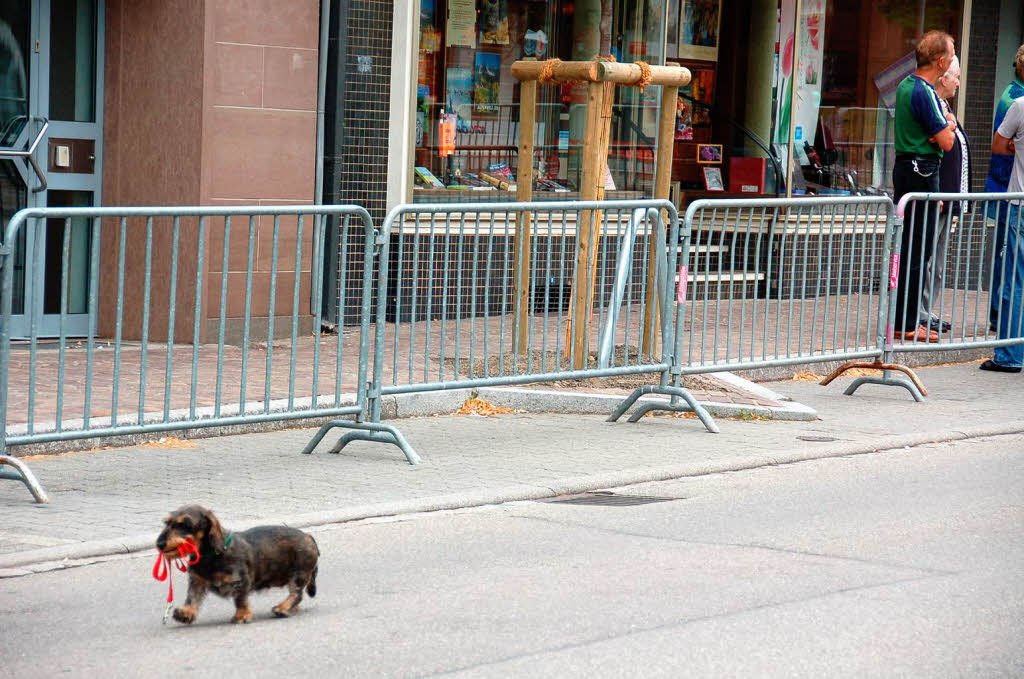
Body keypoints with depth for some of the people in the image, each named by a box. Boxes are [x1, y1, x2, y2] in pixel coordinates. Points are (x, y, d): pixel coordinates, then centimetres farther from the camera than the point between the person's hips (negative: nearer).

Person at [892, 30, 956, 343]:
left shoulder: (906, 85, 12)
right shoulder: (925, 92, -18)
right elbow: (947, 142, -18)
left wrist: (944, 127, -1)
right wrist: (950, 125, 3)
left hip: (904, 167, 10)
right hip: (922, 171, -10)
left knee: (906, 247, 14)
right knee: (919, 249, -6)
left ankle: (902, 318, 20)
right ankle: (906, 324, -4)